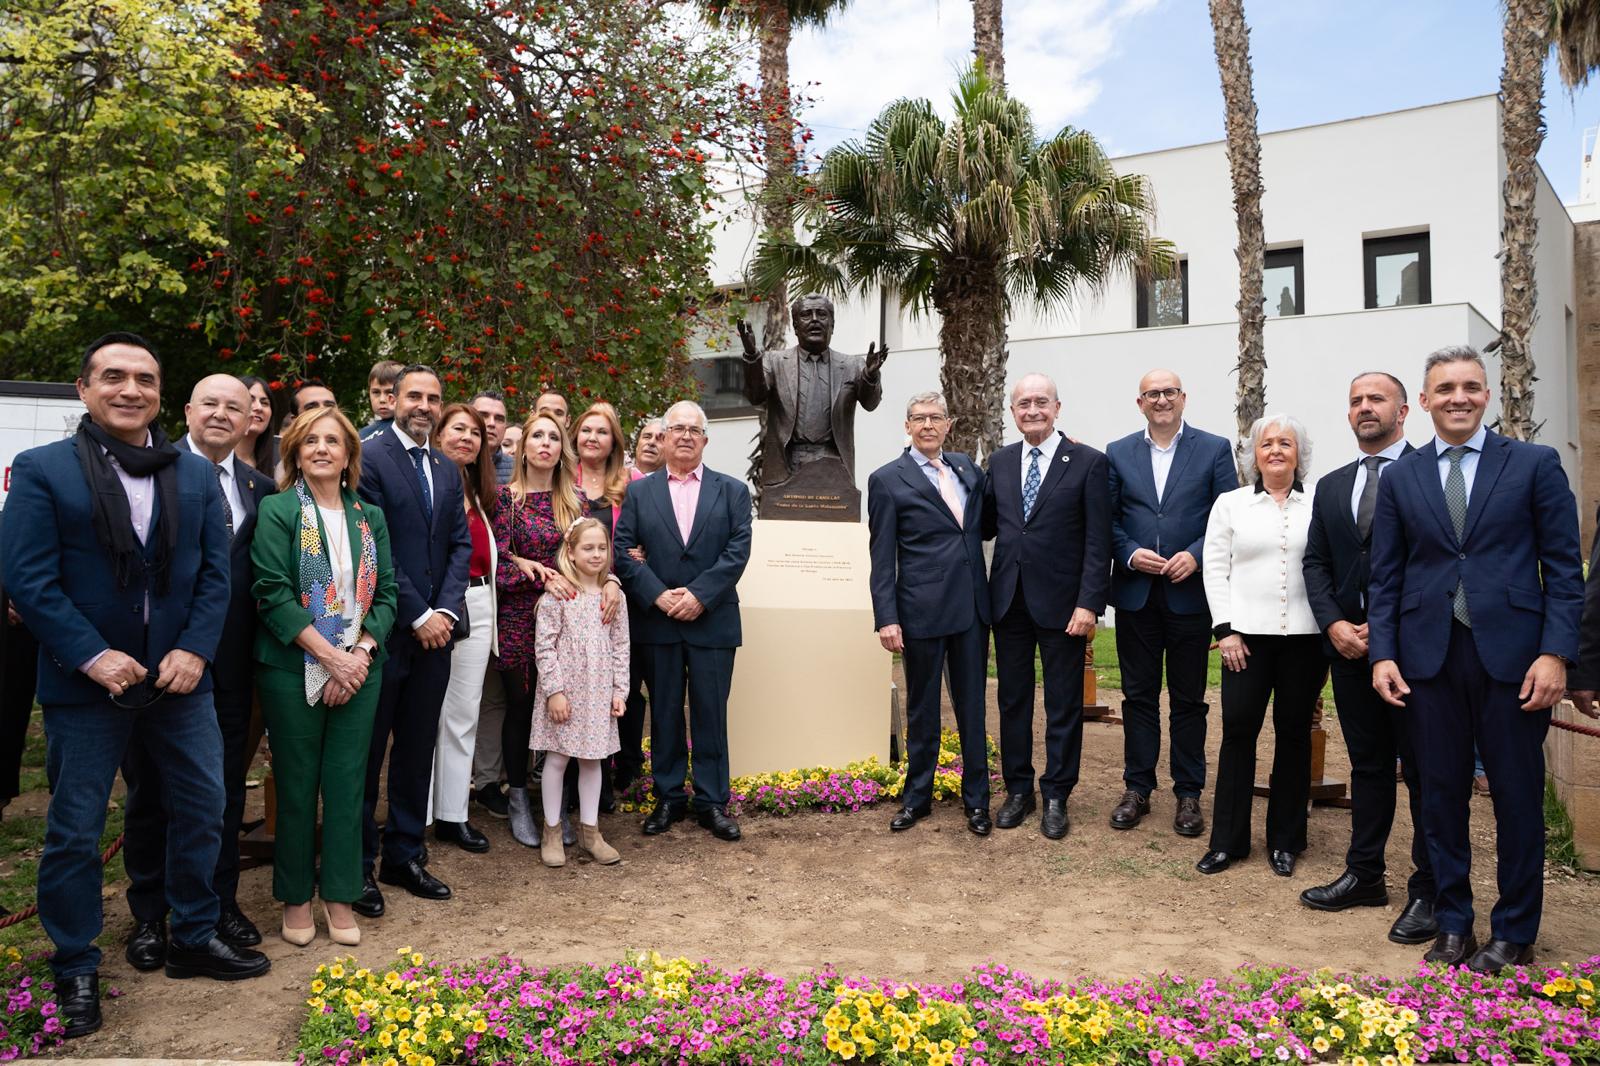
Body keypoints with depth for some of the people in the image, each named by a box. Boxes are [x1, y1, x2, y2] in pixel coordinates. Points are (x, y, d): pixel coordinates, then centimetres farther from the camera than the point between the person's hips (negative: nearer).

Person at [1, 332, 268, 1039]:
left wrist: (194, 649, -9)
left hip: (179, 675, 4)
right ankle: (75, 971, 26)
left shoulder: (196, 474, 6)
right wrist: (93, 655, -17)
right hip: (85, 682, -3)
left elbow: (215, 571, 4)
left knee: (202, 810, 11)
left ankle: (194, 940, 31)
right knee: (75, 829, 8)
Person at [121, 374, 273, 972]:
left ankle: (221, 902, 31)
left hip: (229, 660, 4)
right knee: (151, 788, 12)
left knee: (226, 788, 14)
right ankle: (149, 915, 28)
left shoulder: (261, 490, 7)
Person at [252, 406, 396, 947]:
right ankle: (296, 896, 22)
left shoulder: (370, 518, 10)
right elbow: (274, 594, -11)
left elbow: (386, 593, 7)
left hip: (359, 667, 3)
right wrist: (329, 655, -15)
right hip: (294, 668, -3)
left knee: (347, 782, 7)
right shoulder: (277, 510, -3)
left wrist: (361, 652, -8)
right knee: (296, 784, 6)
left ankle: (340, 896, 20)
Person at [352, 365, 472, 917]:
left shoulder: (448, 469, 13)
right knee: (367, 751, 5)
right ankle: (358, 866, 18)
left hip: (433, 628, 6)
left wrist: (445, 609, -5)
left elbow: (461, 543, 10)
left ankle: (404, 855, 26)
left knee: (417, 749, 13)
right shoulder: (370, 459, -7)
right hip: (385, 627, -6)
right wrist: (418, 615, -14)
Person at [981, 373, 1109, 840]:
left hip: (1061, 602, -4)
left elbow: (1098, 542, -9)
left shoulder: (1088, 462, -5)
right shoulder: (1000, 462, 9)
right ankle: (1018, 789, 26)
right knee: (1012, 699, 12)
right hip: (1009, 600, 4)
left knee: (1064, 704, 7)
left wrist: (1089, 604, -15)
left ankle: (1056, 796, 20)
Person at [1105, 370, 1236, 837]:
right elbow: (1108, 519, 5)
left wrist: (1196, 555, -15)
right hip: (1135, 593, 2)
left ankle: (1188, 794, 19)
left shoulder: (1214, 449, 2)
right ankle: (1137, 789, 20)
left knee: (1188, 698, 8)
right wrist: (1130, 554, -11)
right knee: (1138, 695, 9)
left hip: (1191, 592, -1)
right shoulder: (1118, 453, 7)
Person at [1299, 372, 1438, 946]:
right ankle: (1364, 875, 24)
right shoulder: (1331, 486, 15)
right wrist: (1334, 625, -3)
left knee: (1423, 768, 3)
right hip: (1349, 642, 6)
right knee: (1367, 764, 15)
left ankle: (1428, 892, 13)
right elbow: (1316, 564, 12)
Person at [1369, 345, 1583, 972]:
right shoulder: (1400, 479, 9)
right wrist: (1382, 653, -1)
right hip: (1429, 657, 2)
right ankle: (1452, 923, 24)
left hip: (1512, 655, -1)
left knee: (1518, 797, 7)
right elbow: (1385, 578, 8)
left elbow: (1564, 567, 0)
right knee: (1441, 795, 9)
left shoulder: (1535, 464, 4)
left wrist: (1555, 652, -9)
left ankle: (1513, 933, 22)